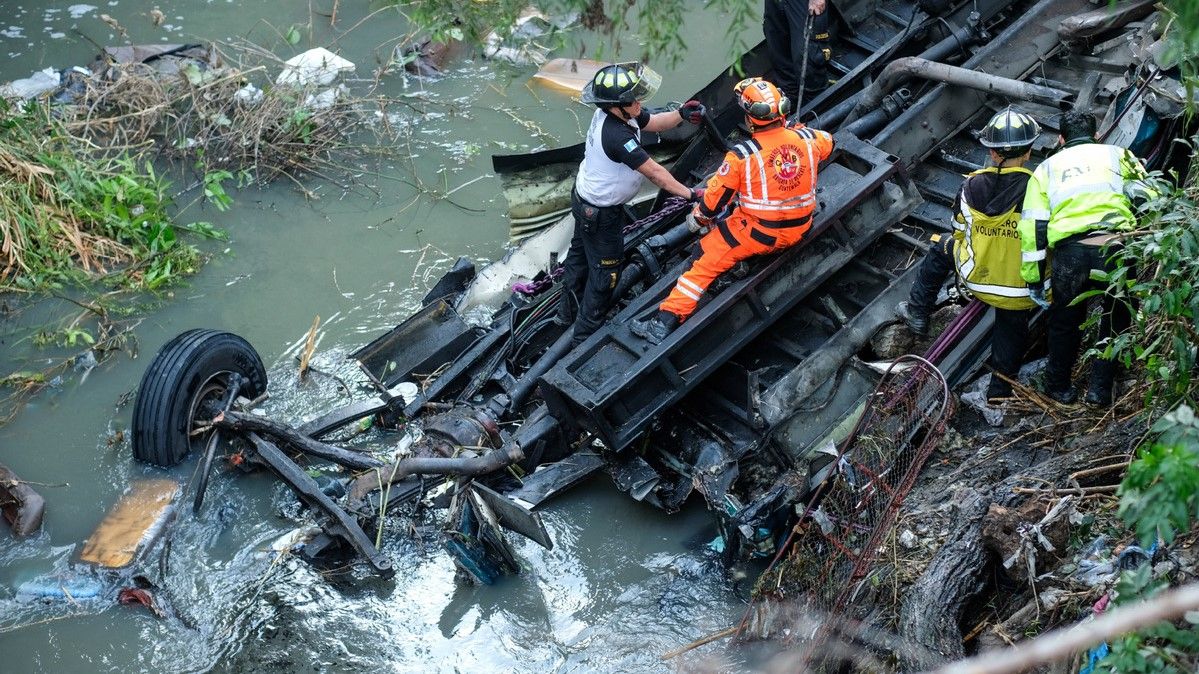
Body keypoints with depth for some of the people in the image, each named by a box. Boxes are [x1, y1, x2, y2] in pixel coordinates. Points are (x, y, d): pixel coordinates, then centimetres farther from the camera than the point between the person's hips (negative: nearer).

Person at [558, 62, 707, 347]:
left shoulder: (611, 113, -12)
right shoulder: (617, 136, -38)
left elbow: (653, 122, 2)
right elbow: (654, 172, -33)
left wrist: (681, 114, -17)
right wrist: (689, 194, -26)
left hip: (584, 198, 9)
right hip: (601, 214, -9)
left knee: (580, 253, 28)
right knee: (605, 270, 10)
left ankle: (568, 311, 49)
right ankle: (586, 332, 26)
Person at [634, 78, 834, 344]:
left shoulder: (742, 155, -20)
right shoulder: (806, 138, -6)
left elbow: (715, 196, -10)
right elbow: (827, 142, 19)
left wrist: (697, 219, 8)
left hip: (758, 233, -6)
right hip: (800, 228, 6)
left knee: (708, 259, 4)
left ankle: (667, 320, 1)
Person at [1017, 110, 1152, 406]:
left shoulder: (1047, 167, 22)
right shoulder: (1118, 155, 21)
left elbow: (1032, 225, 13)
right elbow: (1148, 199, 5)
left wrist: (1035, 280, 15)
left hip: (1069, 252, 1)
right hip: (1116, 246, -1)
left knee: (1065, 321, 24)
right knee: (1114, 320, 22)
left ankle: (1059, 386, 36)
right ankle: (1100, 389, 24)